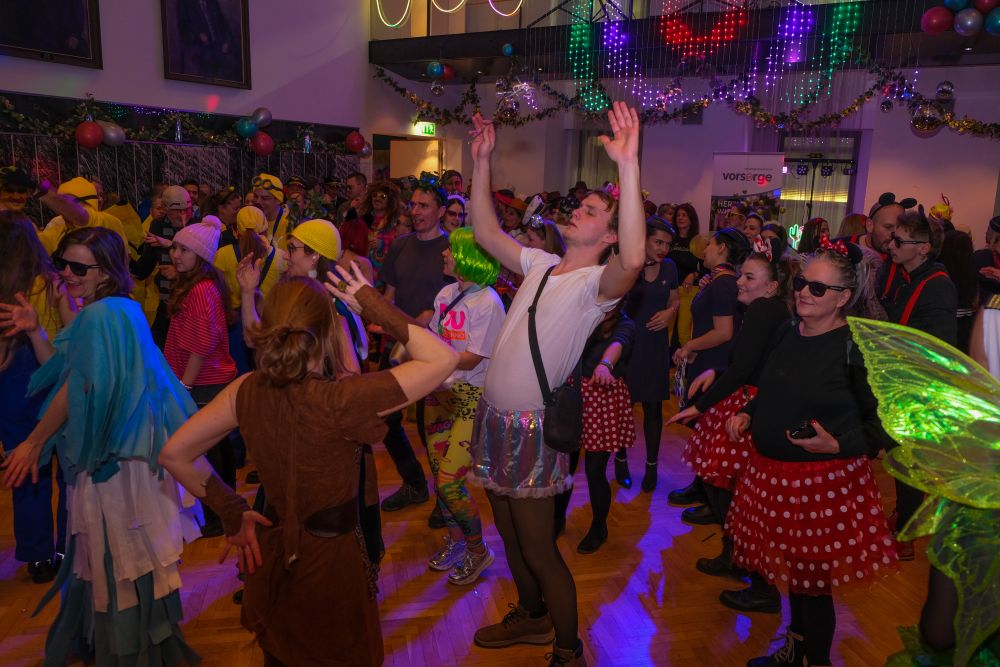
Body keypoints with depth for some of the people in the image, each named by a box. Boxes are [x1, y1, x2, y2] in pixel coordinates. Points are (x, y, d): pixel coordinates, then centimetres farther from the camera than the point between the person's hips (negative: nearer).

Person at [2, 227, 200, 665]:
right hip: (112, 450, 9)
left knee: (117, 554, 6)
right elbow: (61, 371, 14)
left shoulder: (101, 315, -20)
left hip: (115, 458, -9)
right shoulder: (116, 310, 9)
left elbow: (78, 391, -20)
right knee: (108, 551, 23)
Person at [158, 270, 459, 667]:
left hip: (271, 556, 5)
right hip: (330, 561, -5)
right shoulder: (340, 398, -28)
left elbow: (173, 455, -1)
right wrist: (377, 309, -19)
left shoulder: (248, 391, -12)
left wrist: (232, 512, 2)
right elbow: (444, 359, -25)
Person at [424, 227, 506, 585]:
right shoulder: (447, 293, 4)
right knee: (439, 473, 14)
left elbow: (471, 359, -19)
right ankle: (455, 538, 37)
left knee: (449, 482, -6)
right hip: (440, 392, 7)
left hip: (470, 398, -7)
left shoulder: (488, 303, -17)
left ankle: (478, 551, 17)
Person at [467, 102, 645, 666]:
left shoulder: (596, 281, -14)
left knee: (538, 549, 5)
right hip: (496, 415, 8)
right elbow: (487, 232, 12)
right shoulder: (541, 265, 8)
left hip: (534, 426, -7)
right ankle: (531, 617, 45)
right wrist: (482, 161, 4)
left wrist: (629, 167, -43)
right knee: (510, 533, 22)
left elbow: (633, 259, -36)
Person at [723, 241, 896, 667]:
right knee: (793, 571, 21)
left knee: (814, 581, 6)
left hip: (825, 483, -6)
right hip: (772, 475, 7)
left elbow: (883, 424, -11)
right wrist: (748, 414, 5)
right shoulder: (788, 333, 6)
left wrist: (837, 445, -24)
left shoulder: (857, 347, -15)